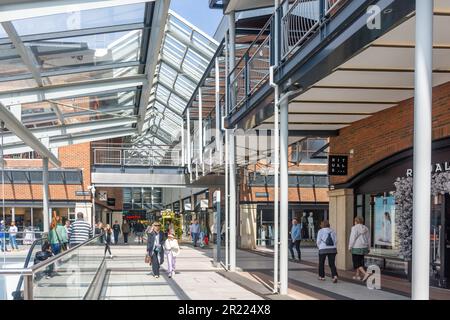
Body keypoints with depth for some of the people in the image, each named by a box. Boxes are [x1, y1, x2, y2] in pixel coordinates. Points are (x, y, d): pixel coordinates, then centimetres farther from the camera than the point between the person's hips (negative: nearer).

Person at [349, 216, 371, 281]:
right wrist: (368, 248, 19)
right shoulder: (366, 228, 9)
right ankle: (357, 275, 20)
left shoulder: (355, 228, -11)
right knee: (360, 262, 17)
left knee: (357, 263, -6)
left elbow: (352, 238, -13)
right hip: (364, 248, 7)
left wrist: (350, 247, -6)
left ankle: (365, 274, -21)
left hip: (356, 248, -7)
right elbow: (369, 239, 12)